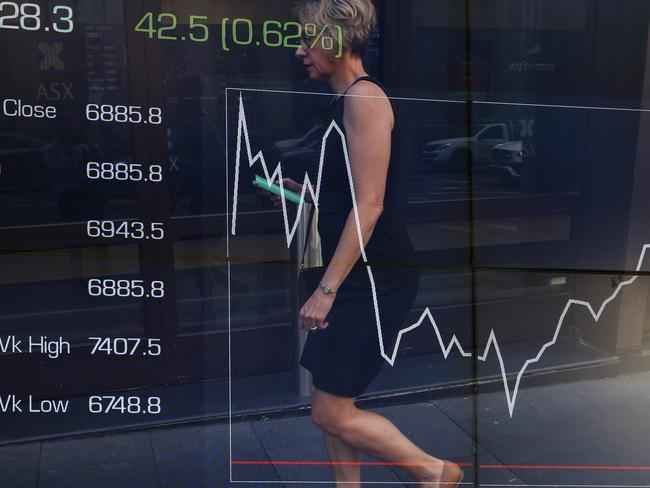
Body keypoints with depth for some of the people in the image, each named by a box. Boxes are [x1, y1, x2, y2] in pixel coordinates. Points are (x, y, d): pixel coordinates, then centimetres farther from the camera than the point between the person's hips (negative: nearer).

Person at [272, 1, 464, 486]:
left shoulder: (364, 97, -15)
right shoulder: (345, 100, 14)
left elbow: (369, 204, -21)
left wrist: (326, 289, -21)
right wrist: (304, 193, 11)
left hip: (376, 277, -9)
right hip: (357, 277, 10)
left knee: (333, 413, -1)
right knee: (332, 405, 16)